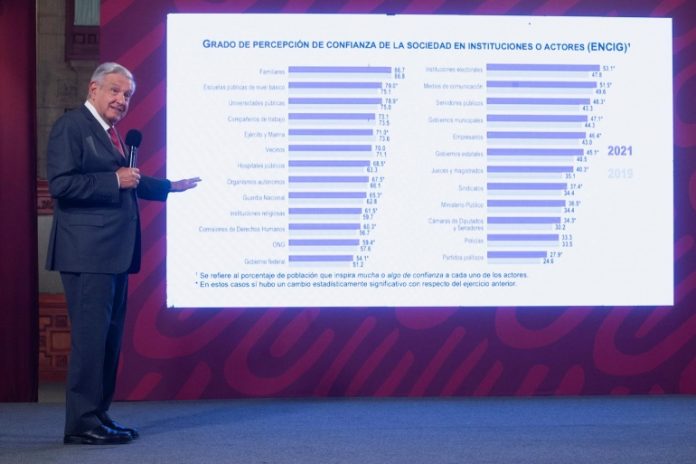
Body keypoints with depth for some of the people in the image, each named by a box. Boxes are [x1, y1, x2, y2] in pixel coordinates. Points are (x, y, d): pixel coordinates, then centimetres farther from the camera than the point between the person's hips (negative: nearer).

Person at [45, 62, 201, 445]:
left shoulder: (110, 133, 19)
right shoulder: (71, 126, -8)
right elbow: (61, 184, -18)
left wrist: (171, 186, 37)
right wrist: (115, 180, -18)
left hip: (114, 253, 9)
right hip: (87, 253, -9)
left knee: (110, 336, 12)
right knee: (89, 335, -8)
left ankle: (98, 415, 19)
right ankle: (81, 424, -3)